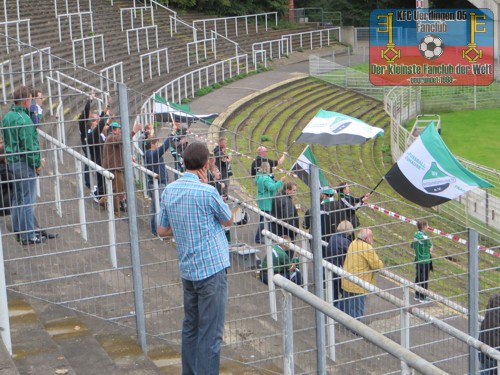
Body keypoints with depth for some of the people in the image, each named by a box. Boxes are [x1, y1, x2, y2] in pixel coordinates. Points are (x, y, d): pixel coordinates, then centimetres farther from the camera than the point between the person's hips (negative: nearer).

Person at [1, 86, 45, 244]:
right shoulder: (24, 120, -20)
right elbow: (30, 146, -22)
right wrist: (37, 163, -9)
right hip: (25, 164, -9)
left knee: (17, 198, 18)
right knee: (28, 200, -2)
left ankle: (18, 230, 26)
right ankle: (28, 236, 2)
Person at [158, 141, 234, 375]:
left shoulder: (169, 191, 4)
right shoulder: (207, 192, -16)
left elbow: (162, 230, 12)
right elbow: (228, 220, 1)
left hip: (187, 269, 7)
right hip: (212, 268, -7)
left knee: (190, 327, 18)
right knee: (210, 334, -3)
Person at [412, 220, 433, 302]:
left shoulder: (415, 235, 0)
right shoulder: (425, 237, -22)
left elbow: (413, 246, 11)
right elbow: (430, 249, -16)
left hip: (418, 259, 7)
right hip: (425, 261, -7)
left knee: (418, 277, 16)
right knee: (424, 279, 3)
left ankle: (417, 295, 26)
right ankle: (423, 297, 9)